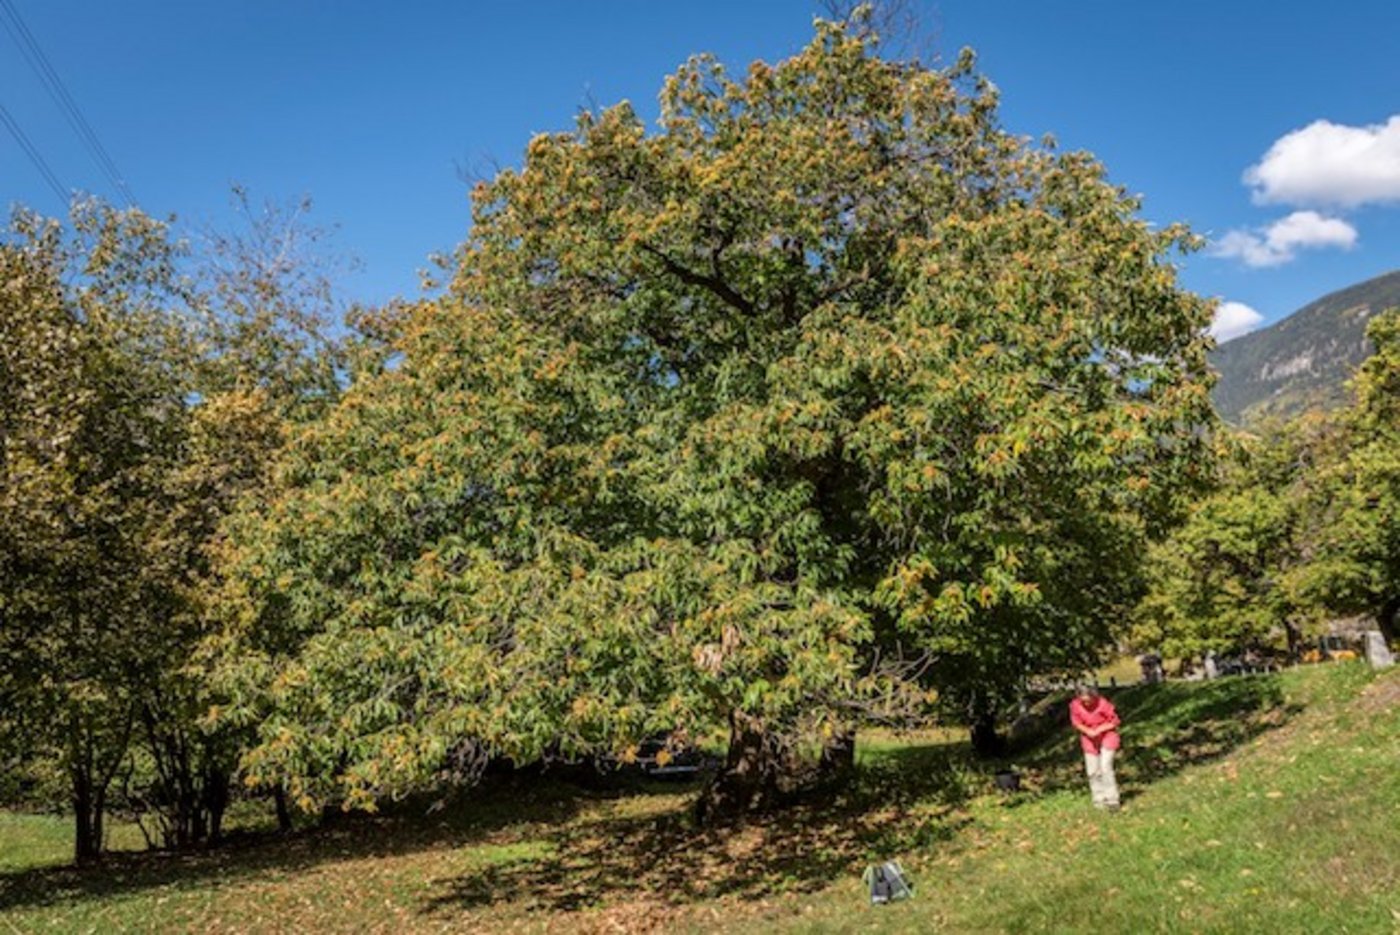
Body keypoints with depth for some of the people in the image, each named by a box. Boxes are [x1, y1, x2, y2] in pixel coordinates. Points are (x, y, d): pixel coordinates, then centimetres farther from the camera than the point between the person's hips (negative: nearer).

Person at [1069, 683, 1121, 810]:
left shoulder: (1103, 704, -25)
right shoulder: (1075, 705, -16)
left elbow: (1114, 722, -12)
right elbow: (1076, 722, -1)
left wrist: (1099, 730, -23)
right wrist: (1088, 731, -18)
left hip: (1107, 737, -4)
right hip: (1089, 740, 4)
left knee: (1105, 767, -16)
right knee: (1093, 771, 4)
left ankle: (1112, 800, -8)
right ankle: (1099, 800, 17)